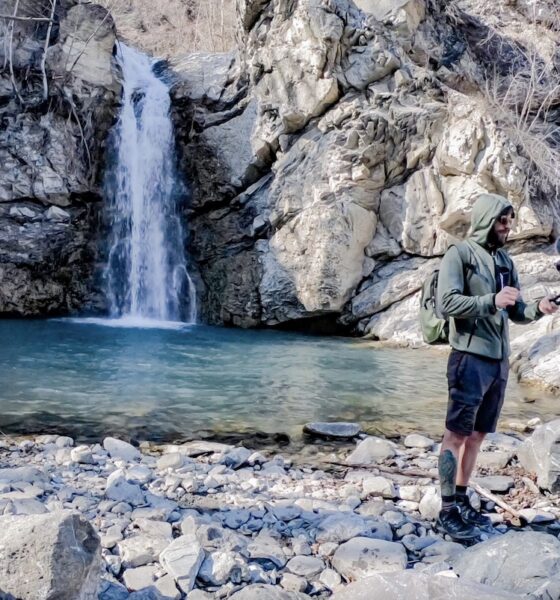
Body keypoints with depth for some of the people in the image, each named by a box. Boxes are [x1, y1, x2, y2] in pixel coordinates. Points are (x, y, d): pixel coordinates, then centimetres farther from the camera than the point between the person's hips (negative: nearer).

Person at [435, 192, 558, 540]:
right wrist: (492, 301, -24)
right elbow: (446, 303, -16)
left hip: (499, 361, 7)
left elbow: (517, 312, 15)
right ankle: (447, 510, 3)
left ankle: (463, 500, 23)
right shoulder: (459, 255, -5)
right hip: (470, 358, -7)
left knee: (478, 435, 12)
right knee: (456, 434, -3)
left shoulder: (505, 260, 15)